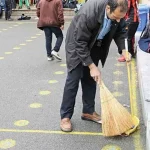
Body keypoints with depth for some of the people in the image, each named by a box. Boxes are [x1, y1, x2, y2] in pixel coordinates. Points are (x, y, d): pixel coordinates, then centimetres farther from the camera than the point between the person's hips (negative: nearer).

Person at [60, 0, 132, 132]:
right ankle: (65, 116, 5)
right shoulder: (88, 13, -39)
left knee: (90, 79, 9)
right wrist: (92, 66, -28)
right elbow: (80, 42, -30)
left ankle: (88, 111, 22)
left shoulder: (118, 12, -21)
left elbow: (120, 31, -1)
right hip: (77, 43, -5)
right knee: (73, 79, -6)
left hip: (96, 45, 5)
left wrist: (123, 49, -17)